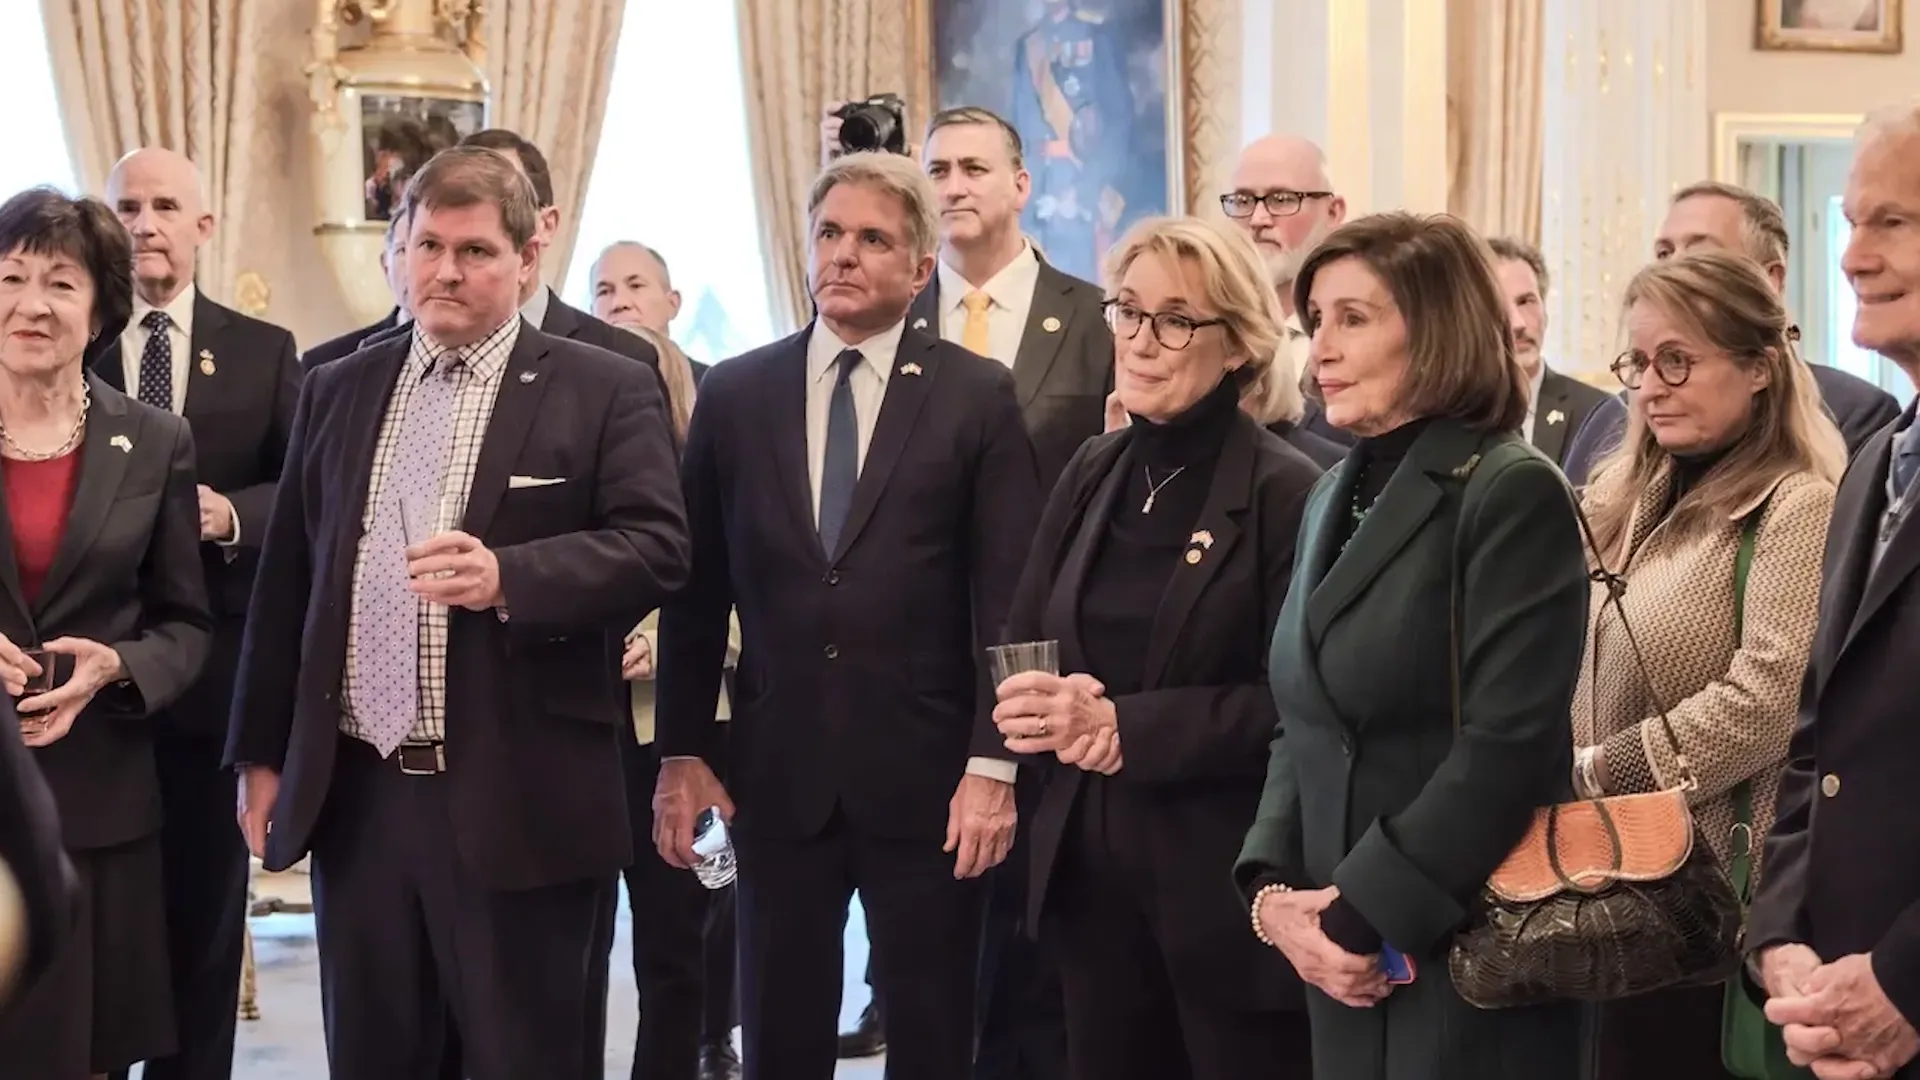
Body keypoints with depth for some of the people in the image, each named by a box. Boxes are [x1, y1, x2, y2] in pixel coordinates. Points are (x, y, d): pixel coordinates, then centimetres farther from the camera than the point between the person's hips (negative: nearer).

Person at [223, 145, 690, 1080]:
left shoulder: (604, 391, 0)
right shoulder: (336, 391, 13)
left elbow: (656, 547, -10)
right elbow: (285, 581, 14)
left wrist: (509, 577, -25)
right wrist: (262, 753, 12)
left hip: (517, 803, -4)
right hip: (354, 795, 4)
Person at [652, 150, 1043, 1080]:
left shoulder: (978, 397, -1)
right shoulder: (734, 394, 6)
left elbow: (1008, 596, -4)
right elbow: (696, 591, 8)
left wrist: (994, 763, -9)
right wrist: (680, 754, 5)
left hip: (925, 774, -2)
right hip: (776, 770, 2)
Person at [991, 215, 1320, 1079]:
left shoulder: (1287, 493, -11)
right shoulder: (1093, 474, 9)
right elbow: (1021, 646, 11)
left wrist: (1123, 727, -20)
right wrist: (1055, 708, -12)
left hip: (1230, 883, -6)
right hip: (1092, 872, 6)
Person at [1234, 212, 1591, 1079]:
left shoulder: (1514, 494, -11)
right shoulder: (1334, 501, 13)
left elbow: (1508, 747, -18)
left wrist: (1362, 917, -17)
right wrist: (1272, 891, -2)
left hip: (1467, 960, -7)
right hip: (1347, 968, 7)